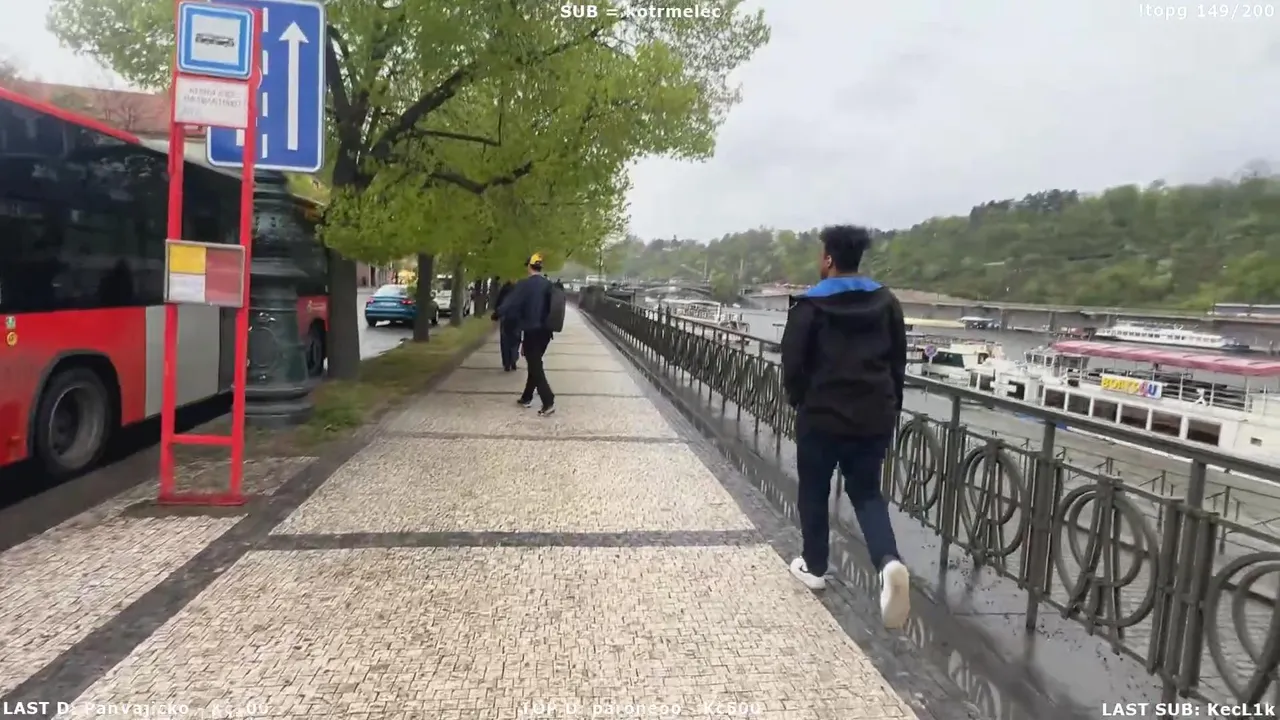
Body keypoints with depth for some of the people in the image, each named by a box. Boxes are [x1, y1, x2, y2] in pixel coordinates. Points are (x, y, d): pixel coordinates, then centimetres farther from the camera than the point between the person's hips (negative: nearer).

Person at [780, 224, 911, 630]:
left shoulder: (810, 306, -9)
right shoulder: (885, 302, 5)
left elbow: (793, 365, -9)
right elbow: (899, 361, 8)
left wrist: (800, 402, 8)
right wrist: (888, 406, 17)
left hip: (823, 415, -4)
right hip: (875, 416, 4)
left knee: (814, 492, 15)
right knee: (866, 492, 15)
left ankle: (814, 567, 27)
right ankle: (889, 562, -7)